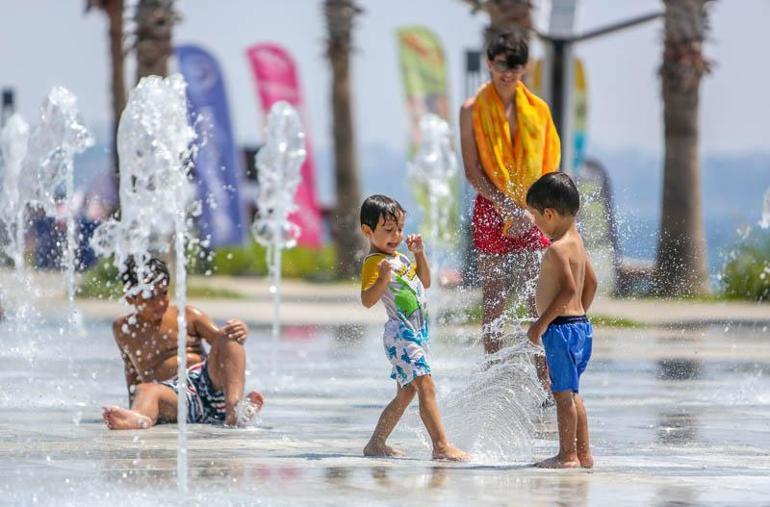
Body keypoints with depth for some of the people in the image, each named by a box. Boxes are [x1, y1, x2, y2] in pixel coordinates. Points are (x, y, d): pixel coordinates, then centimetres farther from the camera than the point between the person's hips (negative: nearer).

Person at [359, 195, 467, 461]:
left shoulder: (400, 257, 17)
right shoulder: (374, 262, -12)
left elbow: (425, 282, 26)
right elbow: (367, 300, -22)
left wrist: (419, 253, 14)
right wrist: (384, 277, -36)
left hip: (417, 332, 10)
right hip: (400, 334, -10)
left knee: (406, 393, 15)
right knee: (426, 387, -17)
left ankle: (376, 444, 22)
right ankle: (441, 446, -21)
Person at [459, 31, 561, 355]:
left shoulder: (537, 109, 8)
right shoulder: (473, 109, -1)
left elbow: (548, 165, 8)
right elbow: (472, 171, -5)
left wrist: (530, 210, -7)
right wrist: (506, 207, -14)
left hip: (532, 212, 2)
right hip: (491, 210, -2)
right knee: (494, 299, 0)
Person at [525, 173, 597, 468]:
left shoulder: (557, 248, -18)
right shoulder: (576, 240, 12)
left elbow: (569, 289, -25)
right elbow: (590, 283, 20)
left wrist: (543, 322, -21)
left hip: (562, 326, -10)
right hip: (581, 323, 10)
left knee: (563, 392, -3)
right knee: (571, 393, 16)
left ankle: (568, 455, 0)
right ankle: (583, 454, 19)